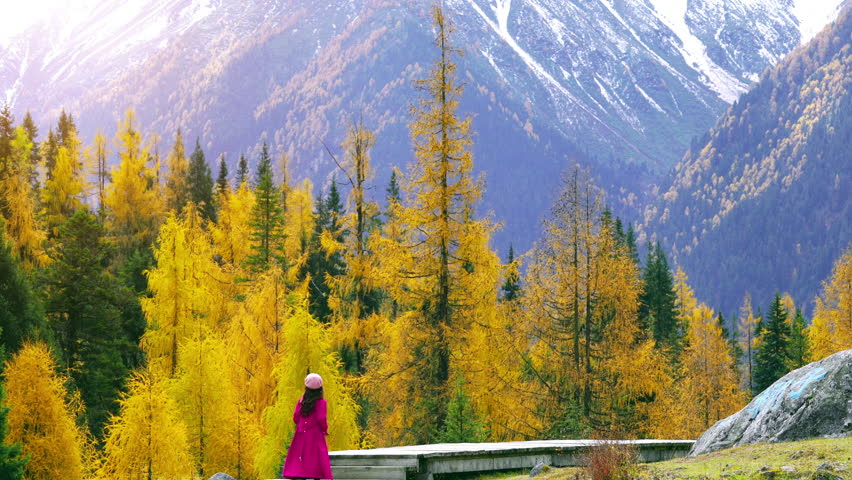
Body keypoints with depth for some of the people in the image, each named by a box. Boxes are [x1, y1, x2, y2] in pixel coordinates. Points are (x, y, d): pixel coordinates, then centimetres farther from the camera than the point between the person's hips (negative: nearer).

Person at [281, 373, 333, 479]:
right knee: (316, 458, -1)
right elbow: (321, 419, -14)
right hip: (316, 435, -3)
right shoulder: (321, 402, -7)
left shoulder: (301, 400, 4)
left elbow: (295, 417, 2)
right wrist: (325, 430, 3)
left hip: (301, 435, 3)